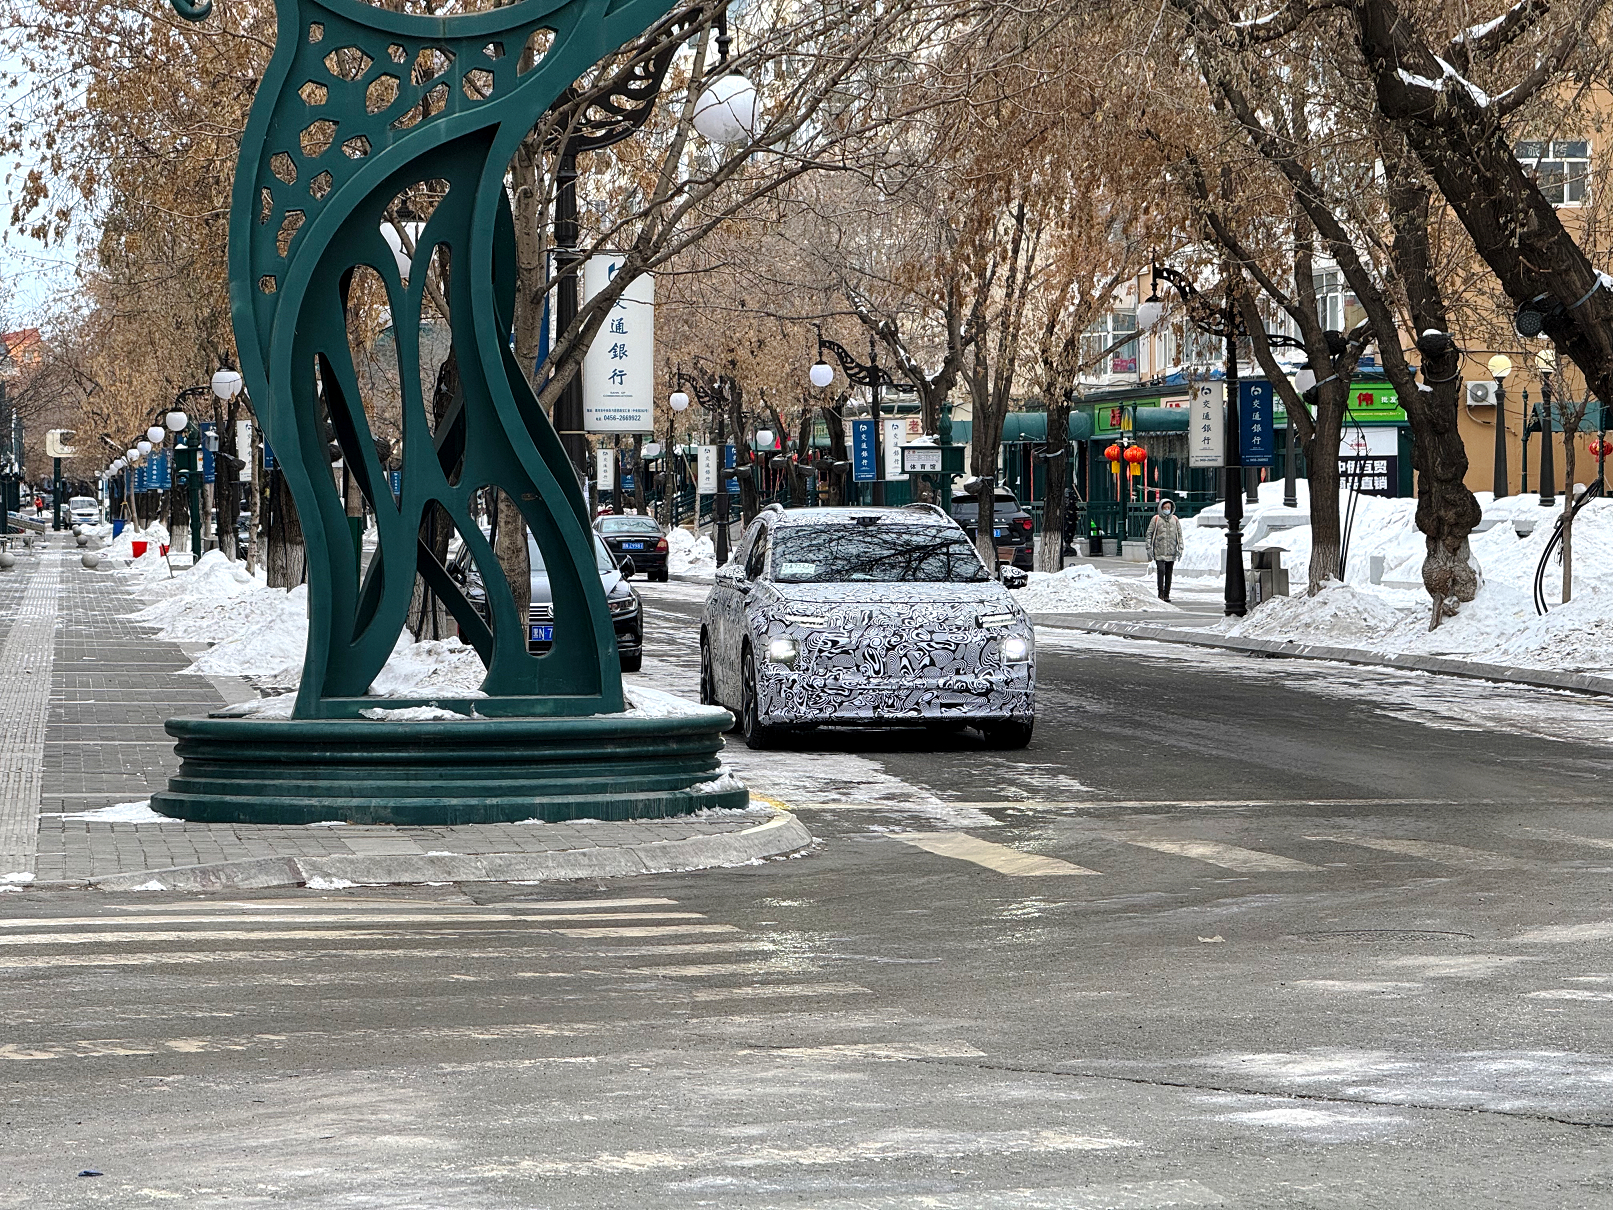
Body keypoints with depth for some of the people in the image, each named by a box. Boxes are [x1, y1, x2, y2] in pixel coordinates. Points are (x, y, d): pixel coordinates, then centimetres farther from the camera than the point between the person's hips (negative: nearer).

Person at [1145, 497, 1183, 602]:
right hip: (1159, 552, -3)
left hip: (1171, 552, 3)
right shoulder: (1156, 519, 1)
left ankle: (1167, 595, 13)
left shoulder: (1175, 520, 10)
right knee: (1161, 571, -15)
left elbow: (1179, 535, 13)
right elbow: (1149, 534, 3)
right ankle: (1160, 594, -10)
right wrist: (1149, 549, -4)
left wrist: (1180, 549, 4)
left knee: (1169, 574, 5)